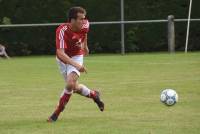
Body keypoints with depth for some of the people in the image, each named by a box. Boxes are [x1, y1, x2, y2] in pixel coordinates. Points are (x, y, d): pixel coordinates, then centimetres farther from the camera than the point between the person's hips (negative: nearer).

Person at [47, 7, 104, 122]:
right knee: (75, 87, 9)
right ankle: (94, 94, 40)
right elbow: (60, 53, -45)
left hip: (76, 56, 1)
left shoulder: (85, 25, -21)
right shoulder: (62, 31, -35)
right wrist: (76, 65, -56)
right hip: (63, 59, -1)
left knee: (70, 84, -21)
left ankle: (57, 113, -6)